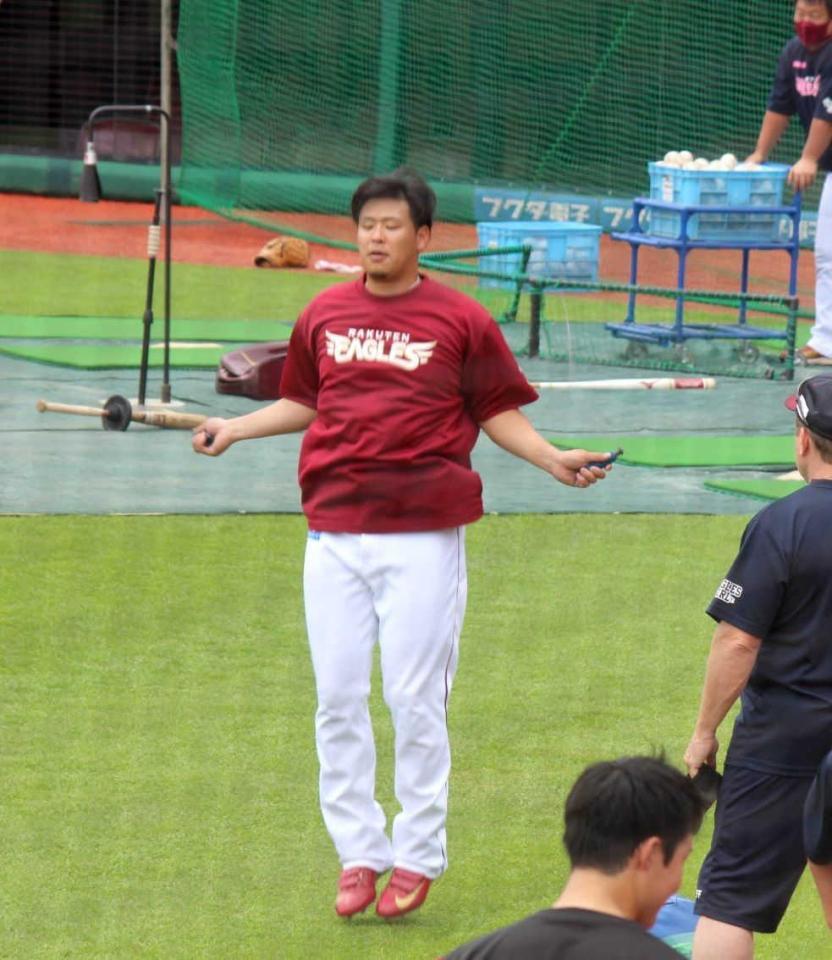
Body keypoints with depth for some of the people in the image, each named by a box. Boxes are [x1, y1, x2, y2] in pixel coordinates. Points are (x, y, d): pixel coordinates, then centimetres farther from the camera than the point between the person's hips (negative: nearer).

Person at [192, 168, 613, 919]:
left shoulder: (461, 321, -1)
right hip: (334, 535, 4)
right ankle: (358, 853, 15)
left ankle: (418, 857, 10)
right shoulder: (324, 315, 10)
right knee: (338, 698, 5)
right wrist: (236, 429, 14)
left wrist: (550, 458, -10)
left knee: (415, 701, -1)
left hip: (422, 537, -4)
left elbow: (499, 411, 4)